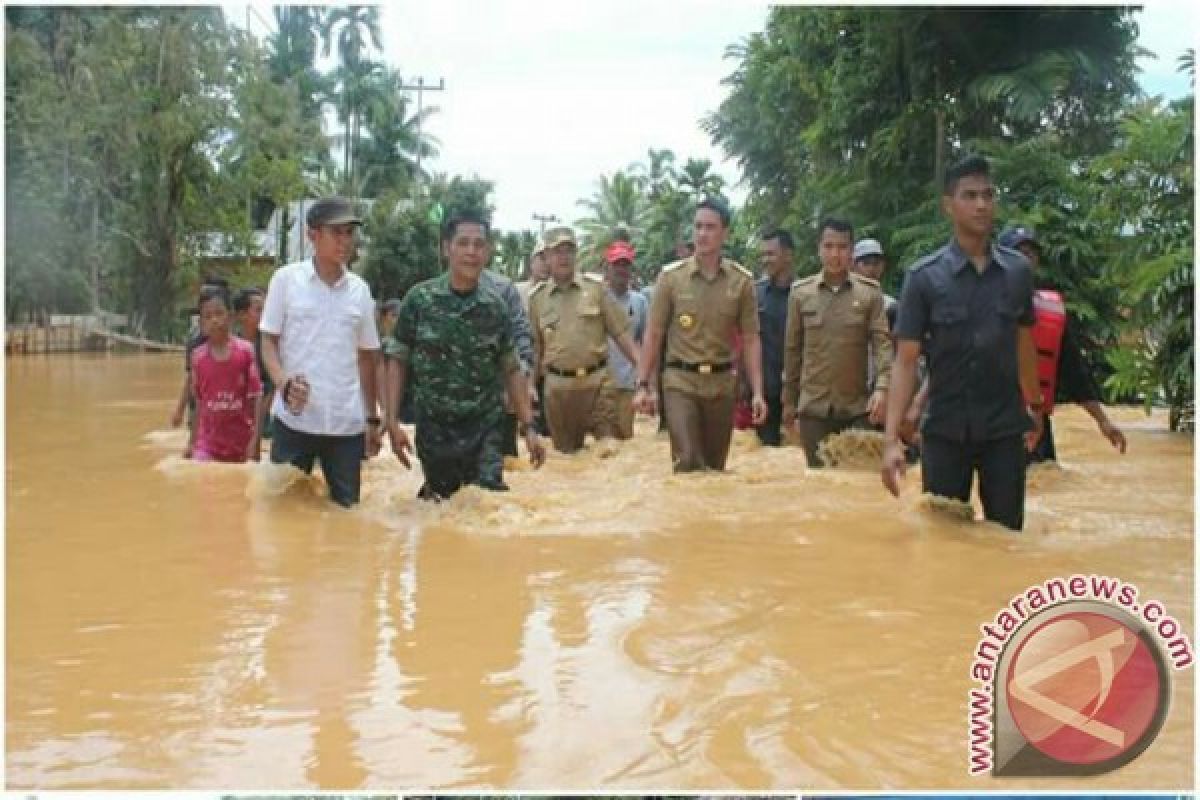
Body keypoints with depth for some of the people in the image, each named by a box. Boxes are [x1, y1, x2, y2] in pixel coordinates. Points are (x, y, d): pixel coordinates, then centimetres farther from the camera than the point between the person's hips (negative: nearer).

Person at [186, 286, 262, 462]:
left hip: (240, 442, -1)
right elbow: (199, 403, 8)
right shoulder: (198, 356, -1)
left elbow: (256, 398, -6)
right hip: (208, 442, 1)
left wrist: (255, 440, -12)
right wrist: (191, 442, 9)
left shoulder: (246, 351, -7)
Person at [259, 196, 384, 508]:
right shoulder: (286, 278, 0)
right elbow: (269, 342, 1)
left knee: (346, 507, 7)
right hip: (294, 418, -2)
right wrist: (285, 383, -18)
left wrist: (373, 419, 14)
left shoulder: (360, 289, 8)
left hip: (347, 422, 3)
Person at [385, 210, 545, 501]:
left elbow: (511, 370, 7)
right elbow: (398, 361, -1)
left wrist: (528, 427, 1)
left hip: (485, 431, 1)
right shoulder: (419, 299, -5)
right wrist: (393, 422, -8)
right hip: (434, 429, -1)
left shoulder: (497, 306, 0)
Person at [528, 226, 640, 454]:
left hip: (596, 379, -1)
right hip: (558, 384, 1)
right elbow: (535, 346, 11)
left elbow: (620, 331, 0)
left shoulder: (596, 287, 1)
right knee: (565, 450, 10)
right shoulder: (537, 297, 5)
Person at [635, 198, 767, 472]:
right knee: (688, 464, -14)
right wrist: (644, 385, -5)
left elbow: (750, 339, 2)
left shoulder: (742, 280, 1)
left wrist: (757, 392, -5)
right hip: (680, 381, -2)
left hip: (721, 384, 2)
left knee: (715, 466, 11)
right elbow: (653, 334, 1)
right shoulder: (671, 276, -2)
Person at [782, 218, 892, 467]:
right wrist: (789, 399, 10)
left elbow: (882, 342, -6)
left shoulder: (870, 292, -1)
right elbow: (792, 348, 8)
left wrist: (882, 387, -21)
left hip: (857, 406, -1)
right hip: (813, 408, 1)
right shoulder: (800, 292, 3)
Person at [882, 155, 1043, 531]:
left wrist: (1035, 406, 22)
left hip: (1005, 429, 2)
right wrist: (891, 438, -16)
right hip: (945, 430, -2)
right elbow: (905, 360, -8)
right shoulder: (924, 277, -6)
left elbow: (1024, 343, 15)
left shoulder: (1018, 270, 2)